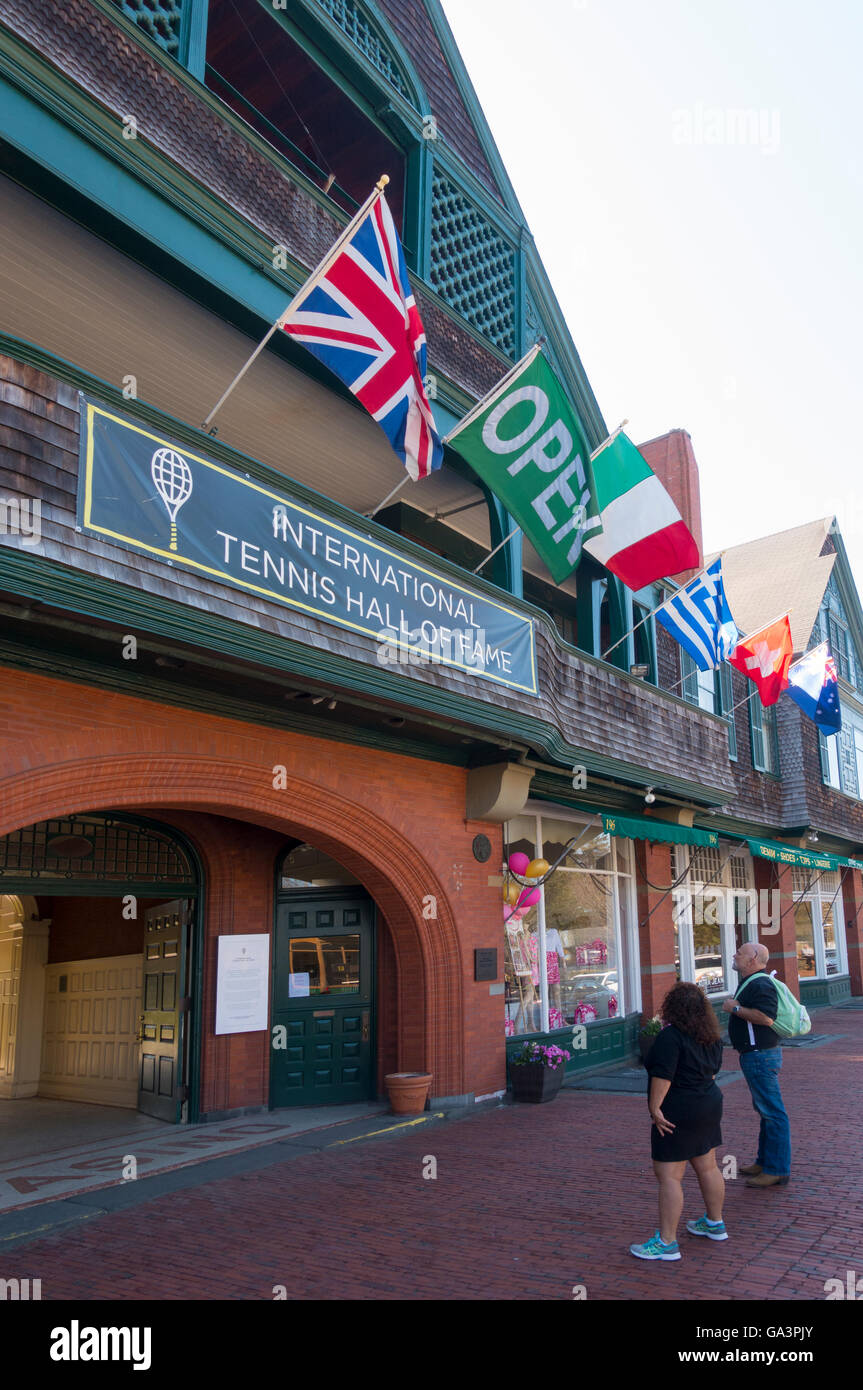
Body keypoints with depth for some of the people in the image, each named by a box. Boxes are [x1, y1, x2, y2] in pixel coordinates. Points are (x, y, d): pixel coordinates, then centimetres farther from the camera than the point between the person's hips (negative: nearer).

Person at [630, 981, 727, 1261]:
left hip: (677, 1114, -9)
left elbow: (662, 1077, -24)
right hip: (709, 1106, 9)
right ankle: (715, 1223, 36)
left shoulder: (670, 1037, -20)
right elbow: (713, 1070, 16)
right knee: (707, 1167, 21)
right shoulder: (711, 1037, 6)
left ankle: (667, 1243, -1)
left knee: (669, 1176, -4)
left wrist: (655, 1108, -19)